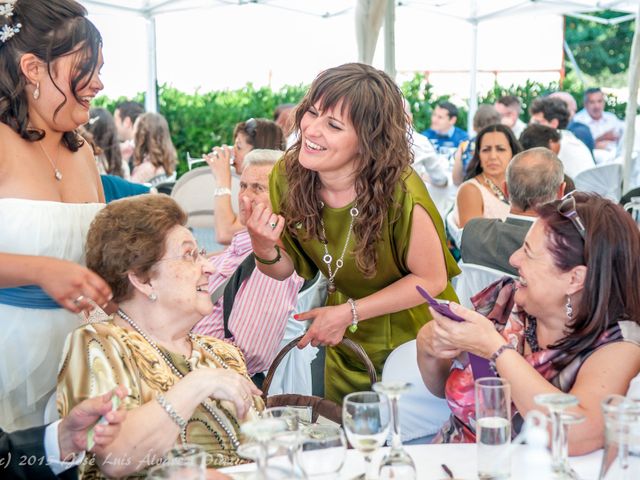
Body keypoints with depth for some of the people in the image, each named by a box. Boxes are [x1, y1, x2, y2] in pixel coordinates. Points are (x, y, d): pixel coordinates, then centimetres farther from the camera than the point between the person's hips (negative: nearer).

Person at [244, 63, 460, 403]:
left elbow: (431, 280, -19)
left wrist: (349, 312, -22)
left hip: (413, 340, -4)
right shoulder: (287, 175, -18)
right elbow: (284, 269, -5)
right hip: (345, 343, 4)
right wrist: (263, 248, -27)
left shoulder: (399, 193, -33)